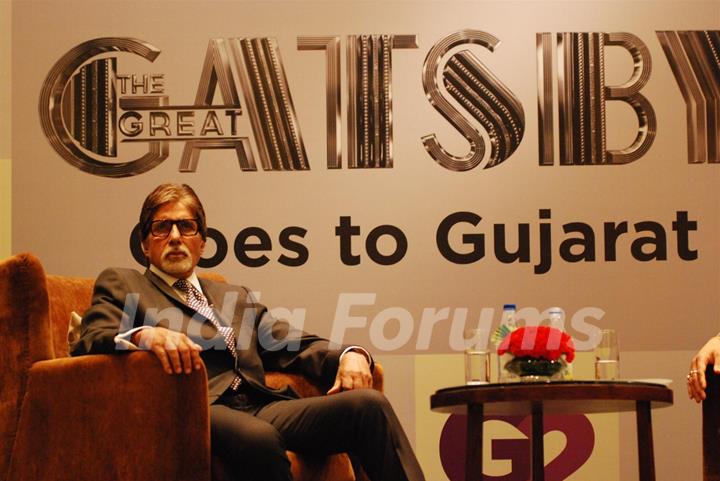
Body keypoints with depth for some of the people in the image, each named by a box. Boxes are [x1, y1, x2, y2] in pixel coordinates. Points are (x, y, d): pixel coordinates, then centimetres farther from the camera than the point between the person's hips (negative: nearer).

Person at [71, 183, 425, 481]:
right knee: (257, 437, -39)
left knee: (368, 403, -20)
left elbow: (296, 346, 22)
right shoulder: (120, 285, 19)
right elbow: (88, 343, 0)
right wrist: (147, 336, -23)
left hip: (261, 408, 5)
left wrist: (349, 355, -2)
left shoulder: (236, 298, 32)